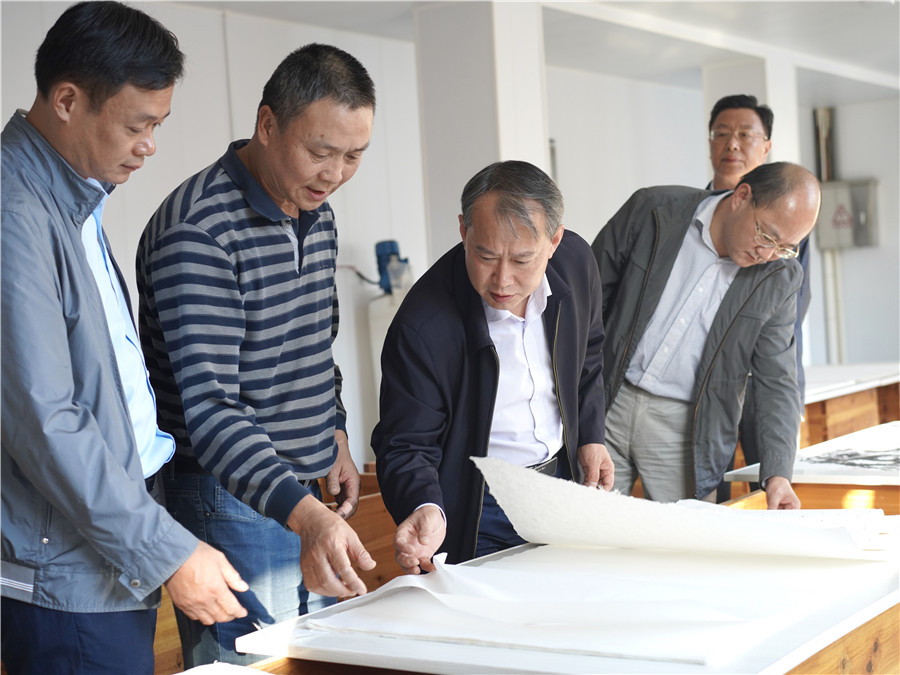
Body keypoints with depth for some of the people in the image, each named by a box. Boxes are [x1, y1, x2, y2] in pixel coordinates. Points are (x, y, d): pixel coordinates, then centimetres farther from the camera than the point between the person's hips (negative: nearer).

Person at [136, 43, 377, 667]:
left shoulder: (317, 216, 7)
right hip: (233, 500, -8)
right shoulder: (195, 231, -22)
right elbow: (209, 407, -29)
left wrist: (335, 433, 12)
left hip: (310, 496, 9)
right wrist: (305, 515, -39)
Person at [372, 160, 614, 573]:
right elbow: (406, 446, -21)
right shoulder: (422, 327, -28)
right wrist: (425, 508, -40)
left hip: (562, 478, 5)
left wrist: (590, 437, 5)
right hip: (475, 506, -5)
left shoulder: (575, 261, -10)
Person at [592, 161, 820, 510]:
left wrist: (778, 474, -11)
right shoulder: (653, 210, -8)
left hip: (685, 428, 1)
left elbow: (776, 380, 0)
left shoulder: (779, 277, -4)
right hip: (606, 404, -1)